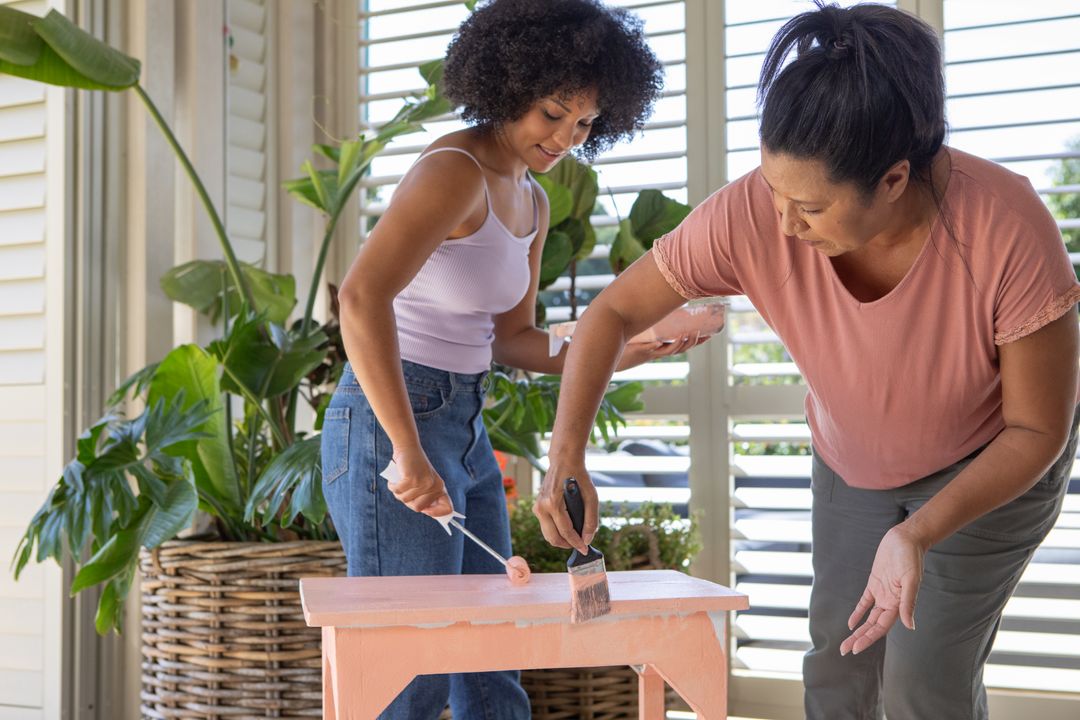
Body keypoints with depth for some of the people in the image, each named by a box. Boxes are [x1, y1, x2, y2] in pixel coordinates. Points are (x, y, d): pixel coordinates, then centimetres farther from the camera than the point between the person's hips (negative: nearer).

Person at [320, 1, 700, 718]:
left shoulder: (533, 202, 13)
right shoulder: (454, 170, -16)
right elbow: (362, 296, -30)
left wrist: (617, 353, 0)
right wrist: (409, 453, -33)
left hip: (464, 430, 9)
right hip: (390, 424, -9)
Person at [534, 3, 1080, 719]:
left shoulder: (1009, 230, -38)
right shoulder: (750, 215, -32)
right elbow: (615, 311, -19)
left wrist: (920, 533, -39)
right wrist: (567, 457, -32)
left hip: (992, 462, -3)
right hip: (852, 460, 3)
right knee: (837, 660, 8)